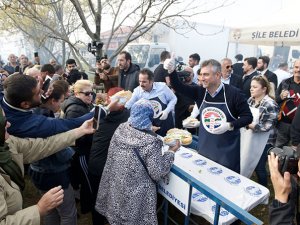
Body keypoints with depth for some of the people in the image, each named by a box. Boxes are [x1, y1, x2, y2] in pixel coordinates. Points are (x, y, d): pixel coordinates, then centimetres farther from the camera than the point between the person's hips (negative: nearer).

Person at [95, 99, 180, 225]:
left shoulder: (120, 129, -10)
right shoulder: (151, 142, -26)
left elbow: (111, 156, 4)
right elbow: (157, 174, -19)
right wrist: (171, 152, -10)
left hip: (115, 187, 5)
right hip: (136, 194, -4)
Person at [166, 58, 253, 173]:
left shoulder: (233, 93, -14)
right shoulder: (200, 91, -2)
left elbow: (248, 117, -8)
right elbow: (178, 87, -5)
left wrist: (229, 125, -24)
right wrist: (171, 70, -22)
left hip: (227, 149, -3)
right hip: (204, 148, 4)